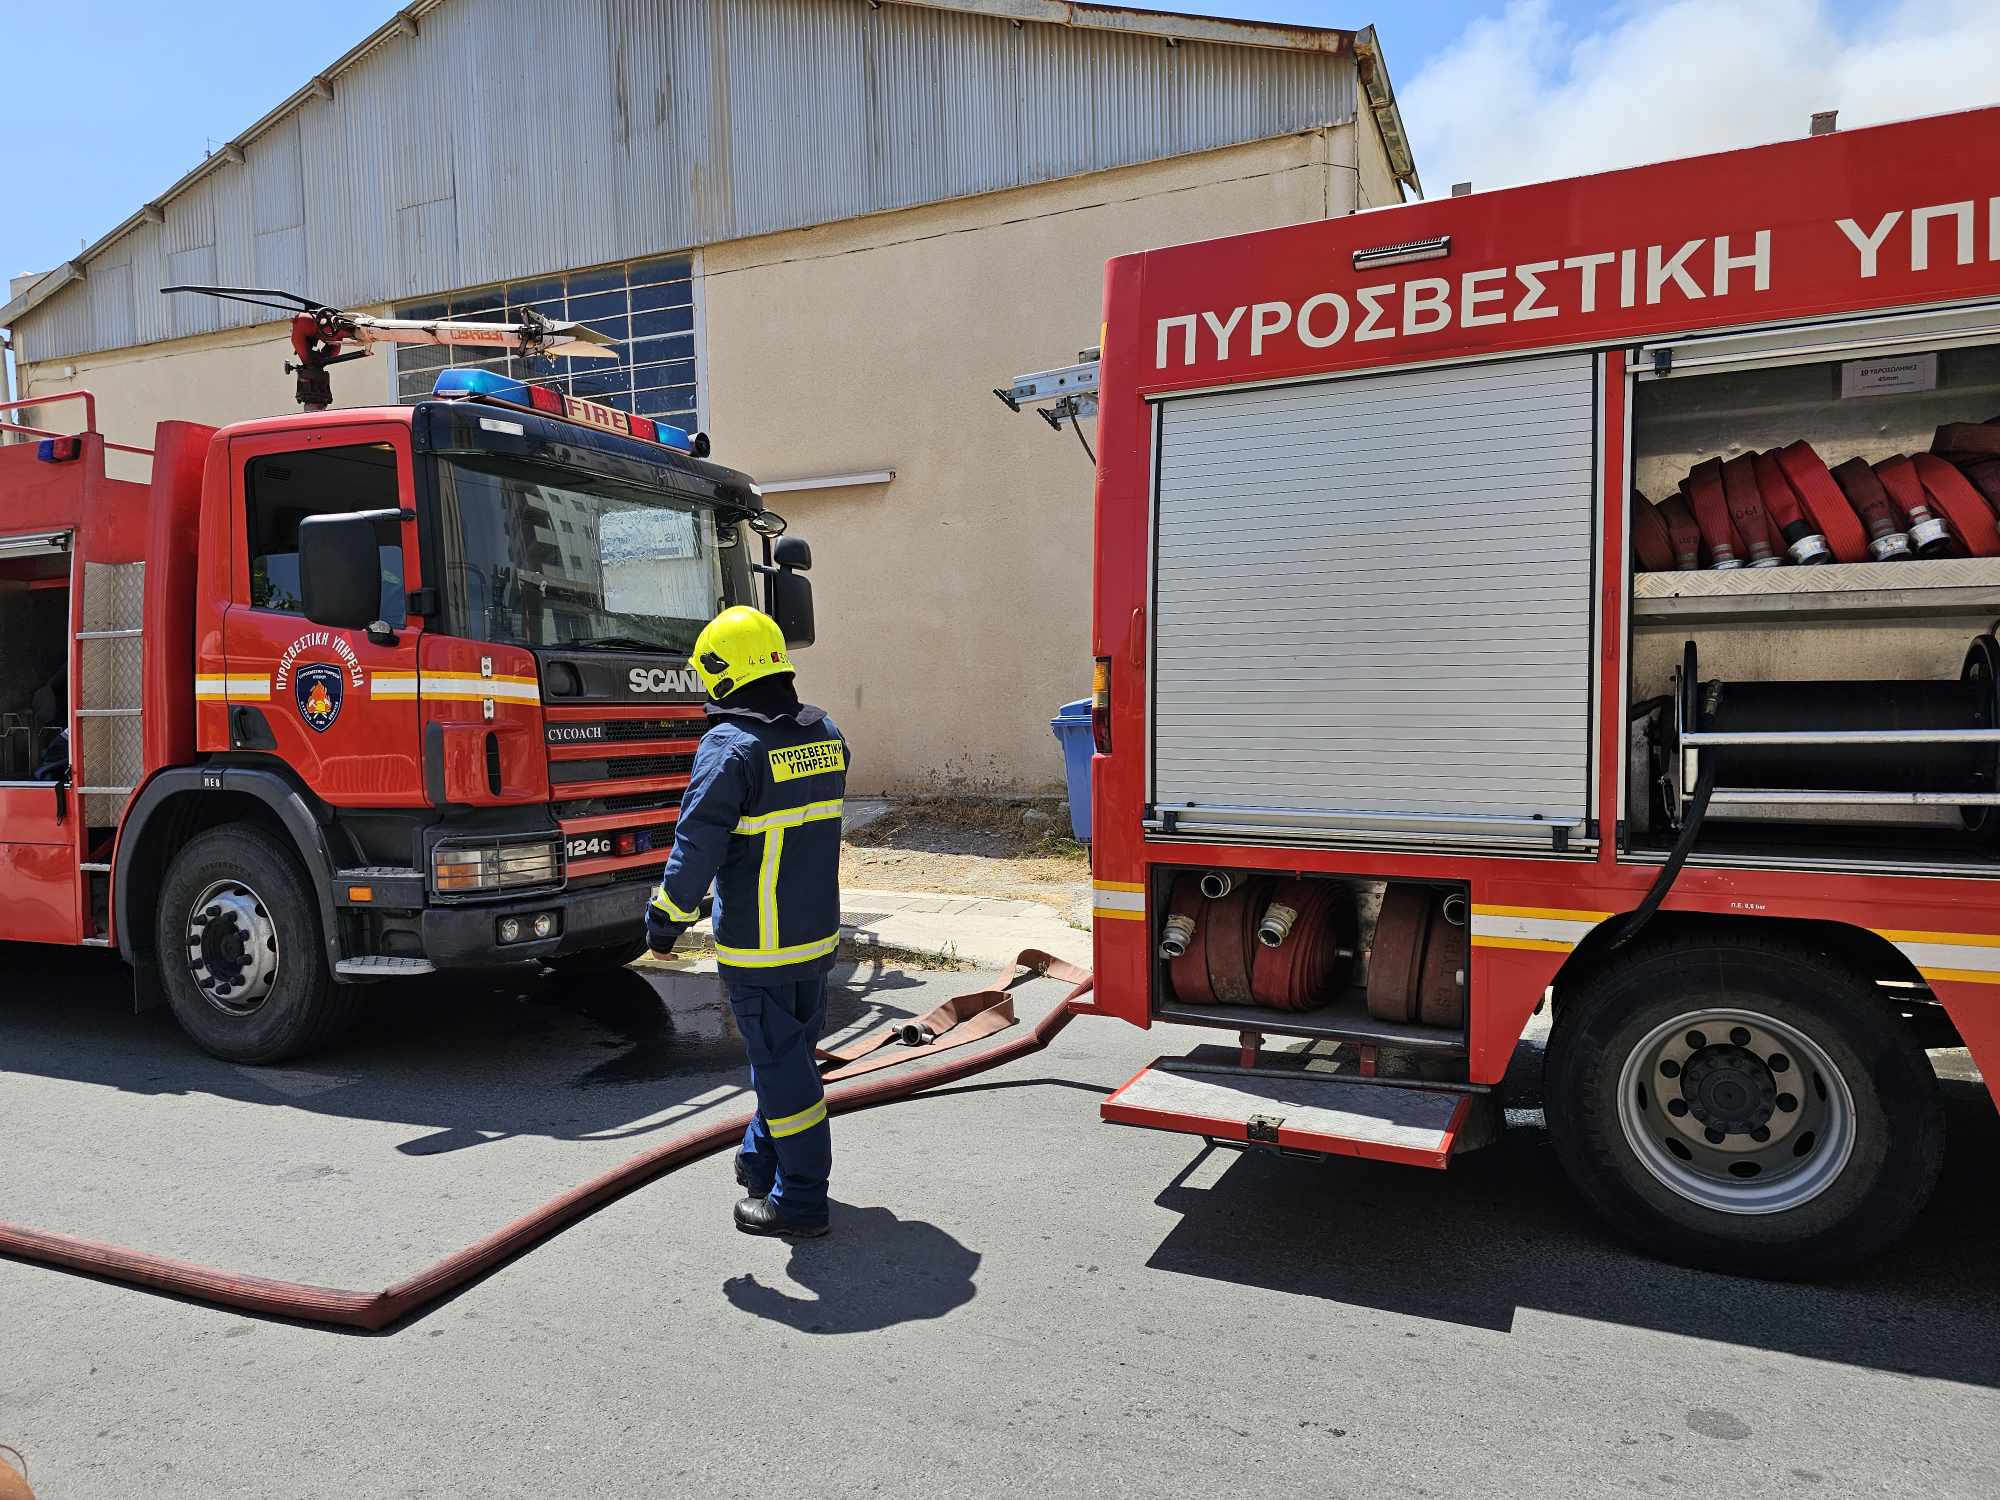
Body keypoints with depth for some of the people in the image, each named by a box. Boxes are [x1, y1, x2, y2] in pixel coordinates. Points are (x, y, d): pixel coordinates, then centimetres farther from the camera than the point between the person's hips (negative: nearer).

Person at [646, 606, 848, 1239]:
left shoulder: (732, 746, -17)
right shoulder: (825, 733, 5)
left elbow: (698, 846, -16)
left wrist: (667, 920, -7)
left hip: (757, 945, -7)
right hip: (818, 932, 7)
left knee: (780, 1064, 2)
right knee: (790, 1052, 20)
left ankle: (799, 1202, 12)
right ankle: (760, 1161, 38)